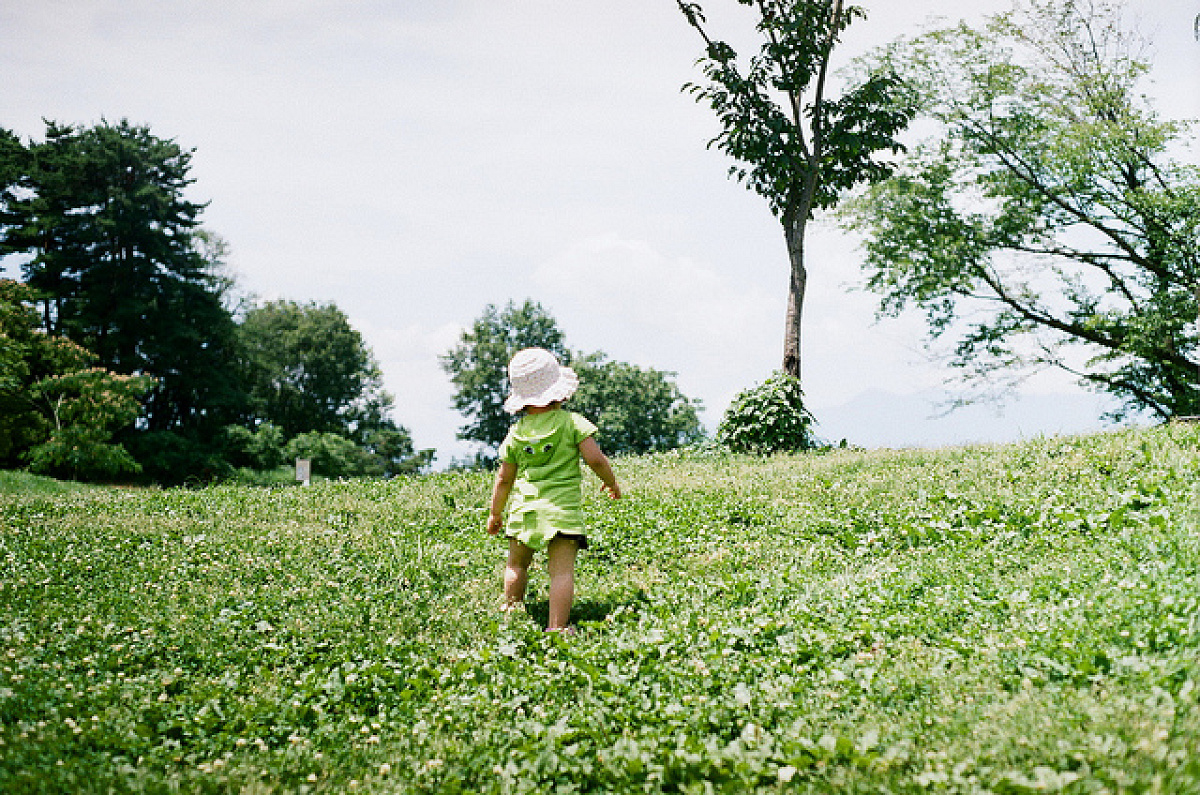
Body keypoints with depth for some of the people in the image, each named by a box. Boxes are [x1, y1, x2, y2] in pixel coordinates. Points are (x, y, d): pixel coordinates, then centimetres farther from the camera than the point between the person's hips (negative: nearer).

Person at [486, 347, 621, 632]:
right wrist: (612, 482, 12)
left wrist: (495, 513, 24)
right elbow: (595, 459, -8)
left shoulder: (516, 433, 6)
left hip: (524, 509, 3)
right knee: (562, 570, -5)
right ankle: (556, 626, -12)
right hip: (563, 507, -3)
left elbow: (504, 478, 11)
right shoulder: (573, 422, -2)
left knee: (516, 564, 20)